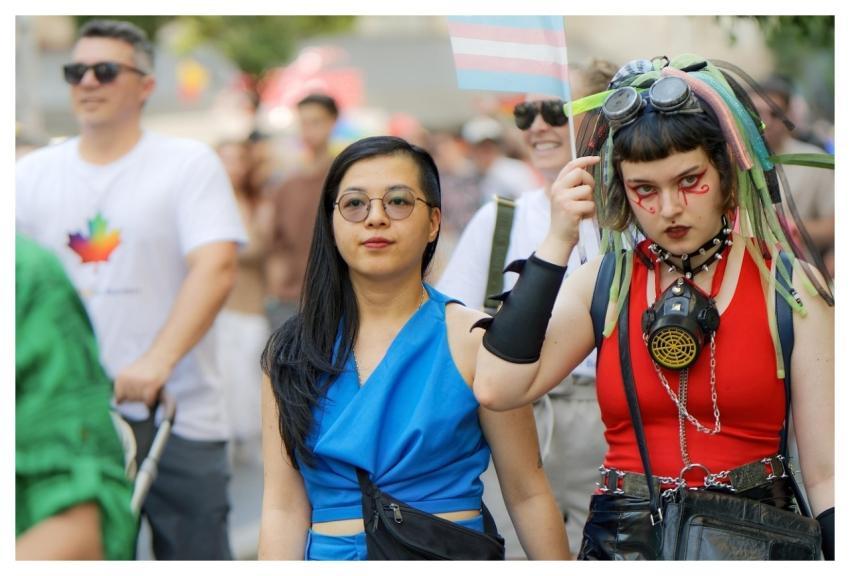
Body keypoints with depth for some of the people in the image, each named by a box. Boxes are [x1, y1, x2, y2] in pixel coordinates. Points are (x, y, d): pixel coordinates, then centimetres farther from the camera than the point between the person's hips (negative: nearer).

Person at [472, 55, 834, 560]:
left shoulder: (788, 286, -5)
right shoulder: (605, 284, 2)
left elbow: (825, 471, -6)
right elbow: (497, 389, -13)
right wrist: (558, 243, -11)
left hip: (752, 538, -1)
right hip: (619, 540, 2)